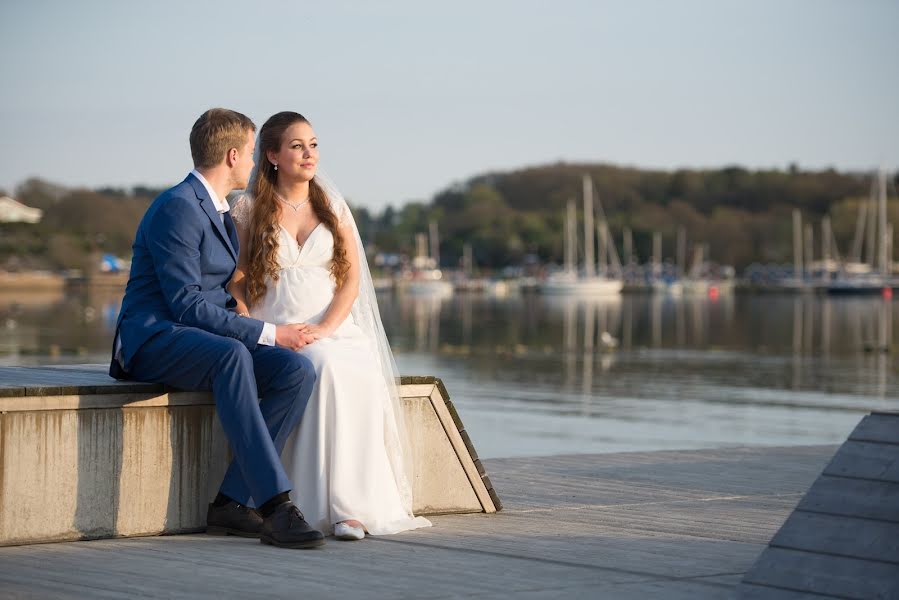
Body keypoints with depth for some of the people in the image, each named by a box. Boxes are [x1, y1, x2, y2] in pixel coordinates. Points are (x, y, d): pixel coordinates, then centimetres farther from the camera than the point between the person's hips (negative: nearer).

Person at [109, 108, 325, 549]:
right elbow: (186, 304, -19)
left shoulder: (218, 212, 19)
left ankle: (232, 501, -21)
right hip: (156, 338, -9)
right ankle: (274, 504, -45)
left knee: (297, 371, -18)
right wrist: (267, 333, -18)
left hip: (209, 337, 9)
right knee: (231, 356, -40)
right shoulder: (178, 207, -12)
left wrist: (269, 328, 8)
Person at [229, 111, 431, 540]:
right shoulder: (248, 210, 7)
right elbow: (234, 285, 3)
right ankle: (344, 506, -34)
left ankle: (348, 507, -35)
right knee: (326, 368, -36)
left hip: (333, 332, 2)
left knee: (362, 376, -33)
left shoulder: (333, 207, 16)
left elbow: (352, 278, 7)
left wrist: (325, 328, -11)